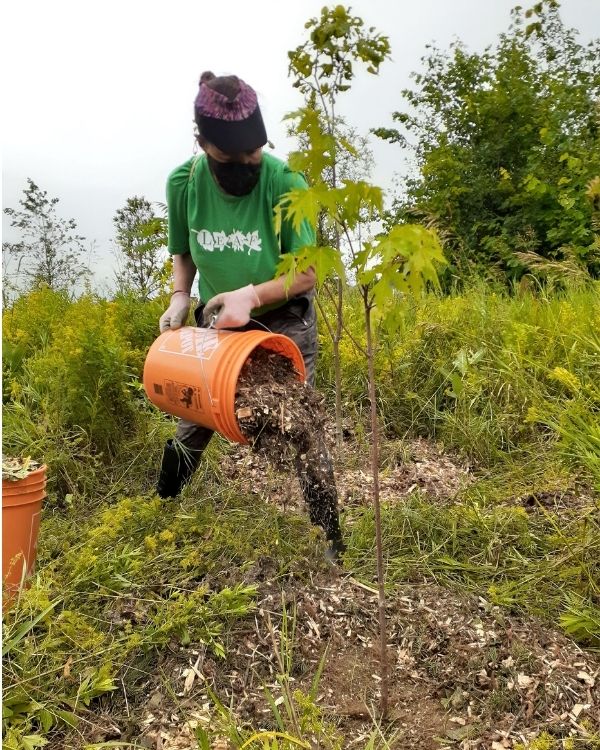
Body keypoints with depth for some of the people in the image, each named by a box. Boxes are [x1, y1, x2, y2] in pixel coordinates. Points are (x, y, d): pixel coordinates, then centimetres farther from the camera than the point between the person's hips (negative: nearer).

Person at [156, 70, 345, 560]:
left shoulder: (285, 183, -23)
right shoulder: (183, 182, -12)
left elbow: (308, 273, -19)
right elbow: (183, 253, 5)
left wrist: (252, 295, -34)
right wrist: (180, 297, -14)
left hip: (283, 322, -3)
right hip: (216, 322, 3)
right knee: (191, 428, 12)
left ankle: (331, 544, 15)